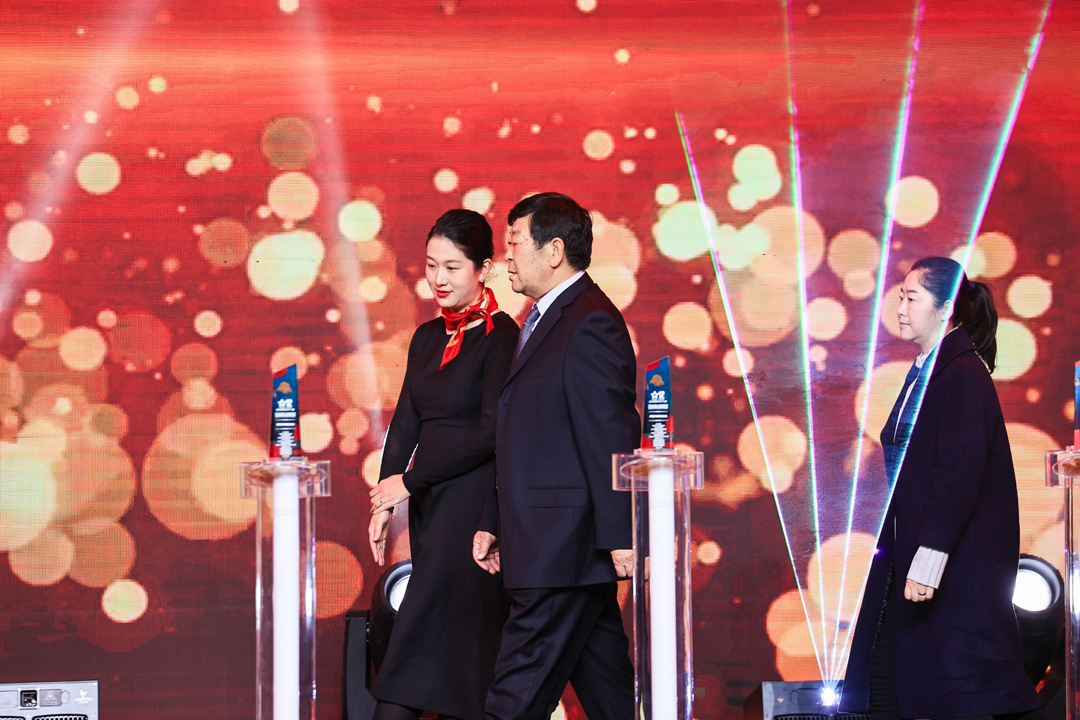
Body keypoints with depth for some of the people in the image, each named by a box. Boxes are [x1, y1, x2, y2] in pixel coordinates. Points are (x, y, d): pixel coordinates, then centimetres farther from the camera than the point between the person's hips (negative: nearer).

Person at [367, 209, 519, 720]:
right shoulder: (427, 337, 13)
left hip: (474, 501, -7)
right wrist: (384, 499, 0)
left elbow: (492, 434, -15)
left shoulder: (500, 337, -10)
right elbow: (405, 422, 12)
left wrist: (409, 481, -12)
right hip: (429, 505, 7)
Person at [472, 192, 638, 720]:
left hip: (563, 551, -10)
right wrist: (495, 523, 20)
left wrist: (619, 536, -22)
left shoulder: (590, 325, -13)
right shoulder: (543, 320, 19)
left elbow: (612, 437, -19)